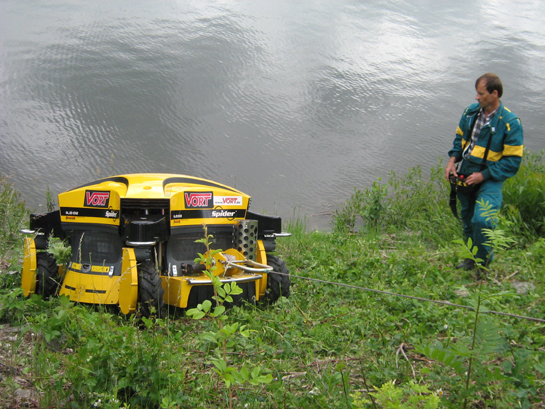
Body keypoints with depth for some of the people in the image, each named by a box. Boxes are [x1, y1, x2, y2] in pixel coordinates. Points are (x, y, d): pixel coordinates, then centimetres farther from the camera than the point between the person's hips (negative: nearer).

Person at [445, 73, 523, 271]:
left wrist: (483, 175, -18)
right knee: (468, 219, 17)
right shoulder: (471, 111, 1)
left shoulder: (510, 123, -15)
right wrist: (453, 160, 0)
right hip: (465, 174, 6)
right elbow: (460, 138, 18)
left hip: (490, 179, -6)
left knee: (481, 220, -23)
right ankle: (471, 258, 37)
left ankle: (483, 263, 0)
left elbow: (512, 162, -13)